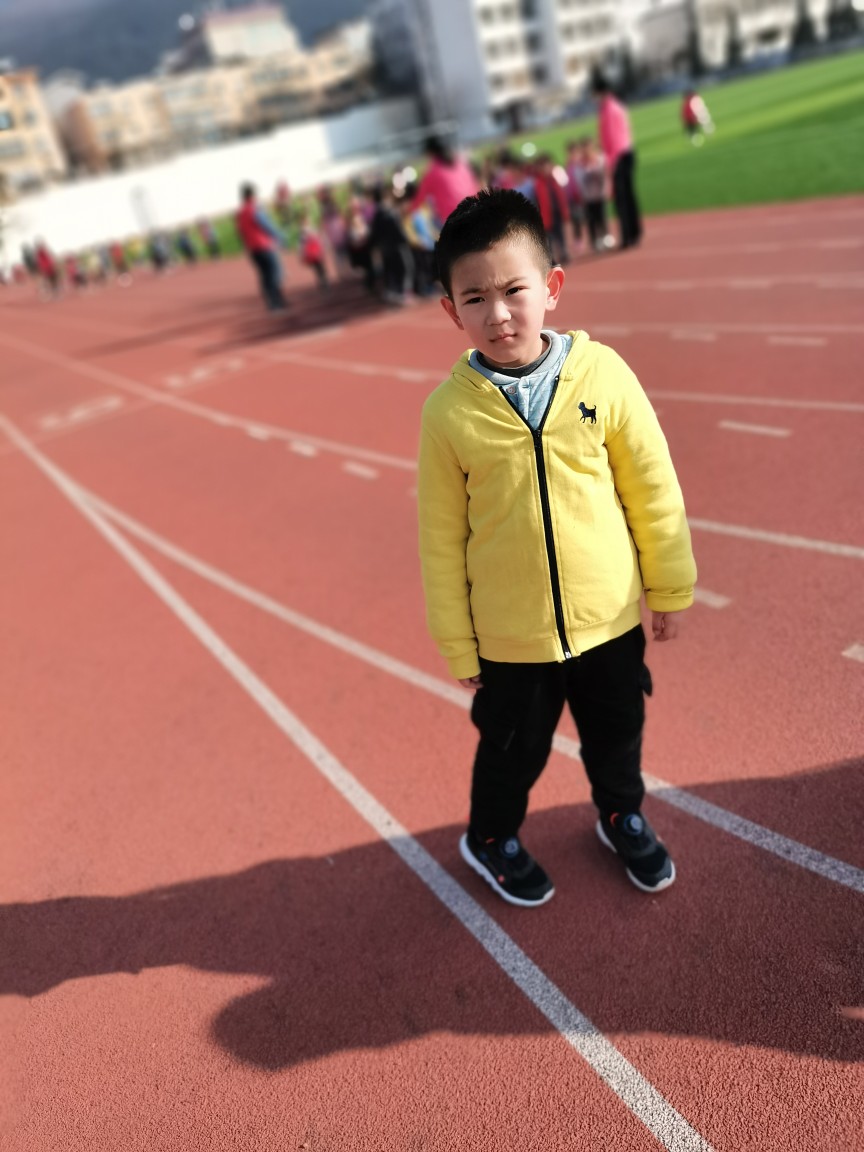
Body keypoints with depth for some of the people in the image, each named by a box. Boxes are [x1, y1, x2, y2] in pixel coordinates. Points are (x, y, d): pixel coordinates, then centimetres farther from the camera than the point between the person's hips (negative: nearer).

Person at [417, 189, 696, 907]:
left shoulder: (601, 372, -13)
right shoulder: (449, 411, -15)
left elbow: (654, 488, -3)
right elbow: (442, 537, -8)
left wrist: (670, 586, 4)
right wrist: (457, 646, -2)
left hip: (610, 618, 2)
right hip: (511, 637, -1)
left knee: (618, 732, 24)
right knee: (513, 750, 19)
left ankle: (622, 815, 55)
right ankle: (491, 837, 49)